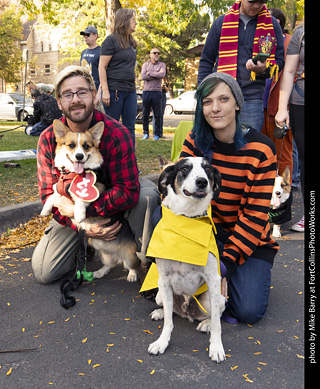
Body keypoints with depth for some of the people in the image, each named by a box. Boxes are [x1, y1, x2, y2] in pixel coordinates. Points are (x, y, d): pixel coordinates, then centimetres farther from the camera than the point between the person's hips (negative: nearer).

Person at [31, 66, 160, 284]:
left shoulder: (116, 134, -25)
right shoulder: (48, 139, -14)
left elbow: (128, 191, -31)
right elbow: (48, 192, -11)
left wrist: (78, 209, -32)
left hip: (112, 199, -2)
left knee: (147, 195, -34)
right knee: (43, 272, -8)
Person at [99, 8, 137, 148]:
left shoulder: (132, 42, 16)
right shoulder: (111, 40, -5)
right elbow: (102, 67, -9)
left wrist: (133, 86, 16)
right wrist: (105, 91, -17)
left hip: (130, 91, 7)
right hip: (114, 90, -7)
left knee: (129, 128, 7)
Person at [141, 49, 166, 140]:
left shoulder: (162, 65, 11)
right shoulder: (145, 64, 13)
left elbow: (162, 75, -10)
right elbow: (143, 76, -5)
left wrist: (149, 73, -6)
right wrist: (156, 75, -6)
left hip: (157, 92, -1)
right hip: (146, 91, 1)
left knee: (157, 115, 0)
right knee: (145, 114, 3)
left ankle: (157, 134, 8)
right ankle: (146, 133, 13)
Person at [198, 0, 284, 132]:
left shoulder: (272, 24, 11)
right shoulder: (221, 22, 11)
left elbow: (279, 60, 12)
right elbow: (206, 60, 12)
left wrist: (264, 69, -12)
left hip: (252, 100, 0)